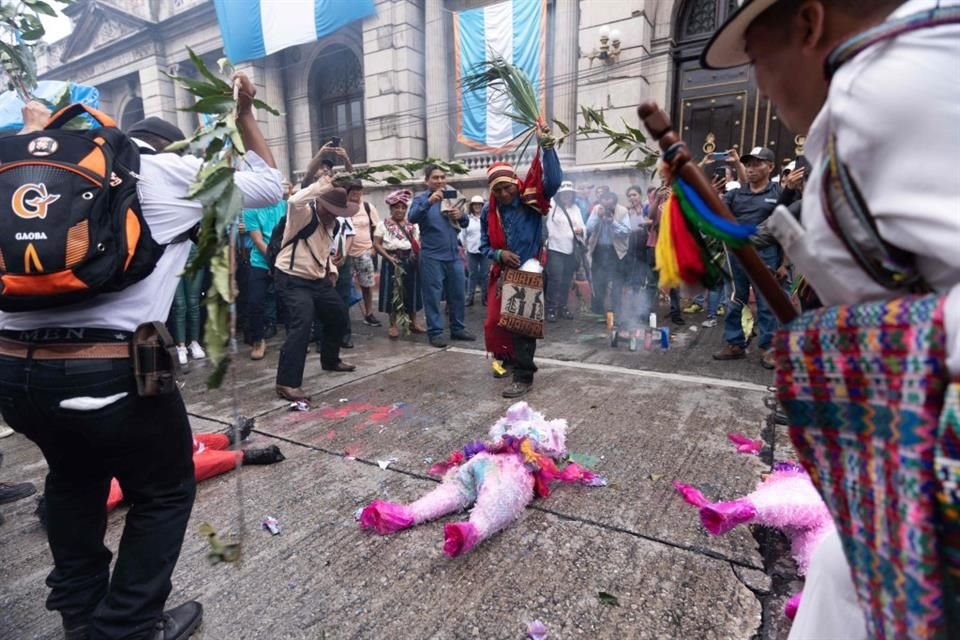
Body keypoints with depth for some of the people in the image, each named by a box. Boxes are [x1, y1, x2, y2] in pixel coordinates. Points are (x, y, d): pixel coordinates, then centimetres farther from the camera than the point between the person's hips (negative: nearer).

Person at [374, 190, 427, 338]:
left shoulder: (412, 225, 10)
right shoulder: (383, 224, 0)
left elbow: (419, 243, 11)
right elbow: (376, 244, -5)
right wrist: (389, 257, -16)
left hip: (411, 262, 3)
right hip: (392, 262, -3)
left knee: (412, 291, 8)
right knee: (392, 292, -1)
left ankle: (413, 322, 20)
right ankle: (393, 325, 9)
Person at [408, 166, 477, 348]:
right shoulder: (421, 199, -2)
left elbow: (465, 224, 17)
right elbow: (413, 218, -21)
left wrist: (461, 216, -6)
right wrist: (429, 201, -33)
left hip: (454, 255, 6)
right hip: (432, 257, -5)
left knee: (457, 294, 11)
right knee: (433, 295, -2)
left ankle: (458, 328, 22)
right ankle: (435, 332, 6)